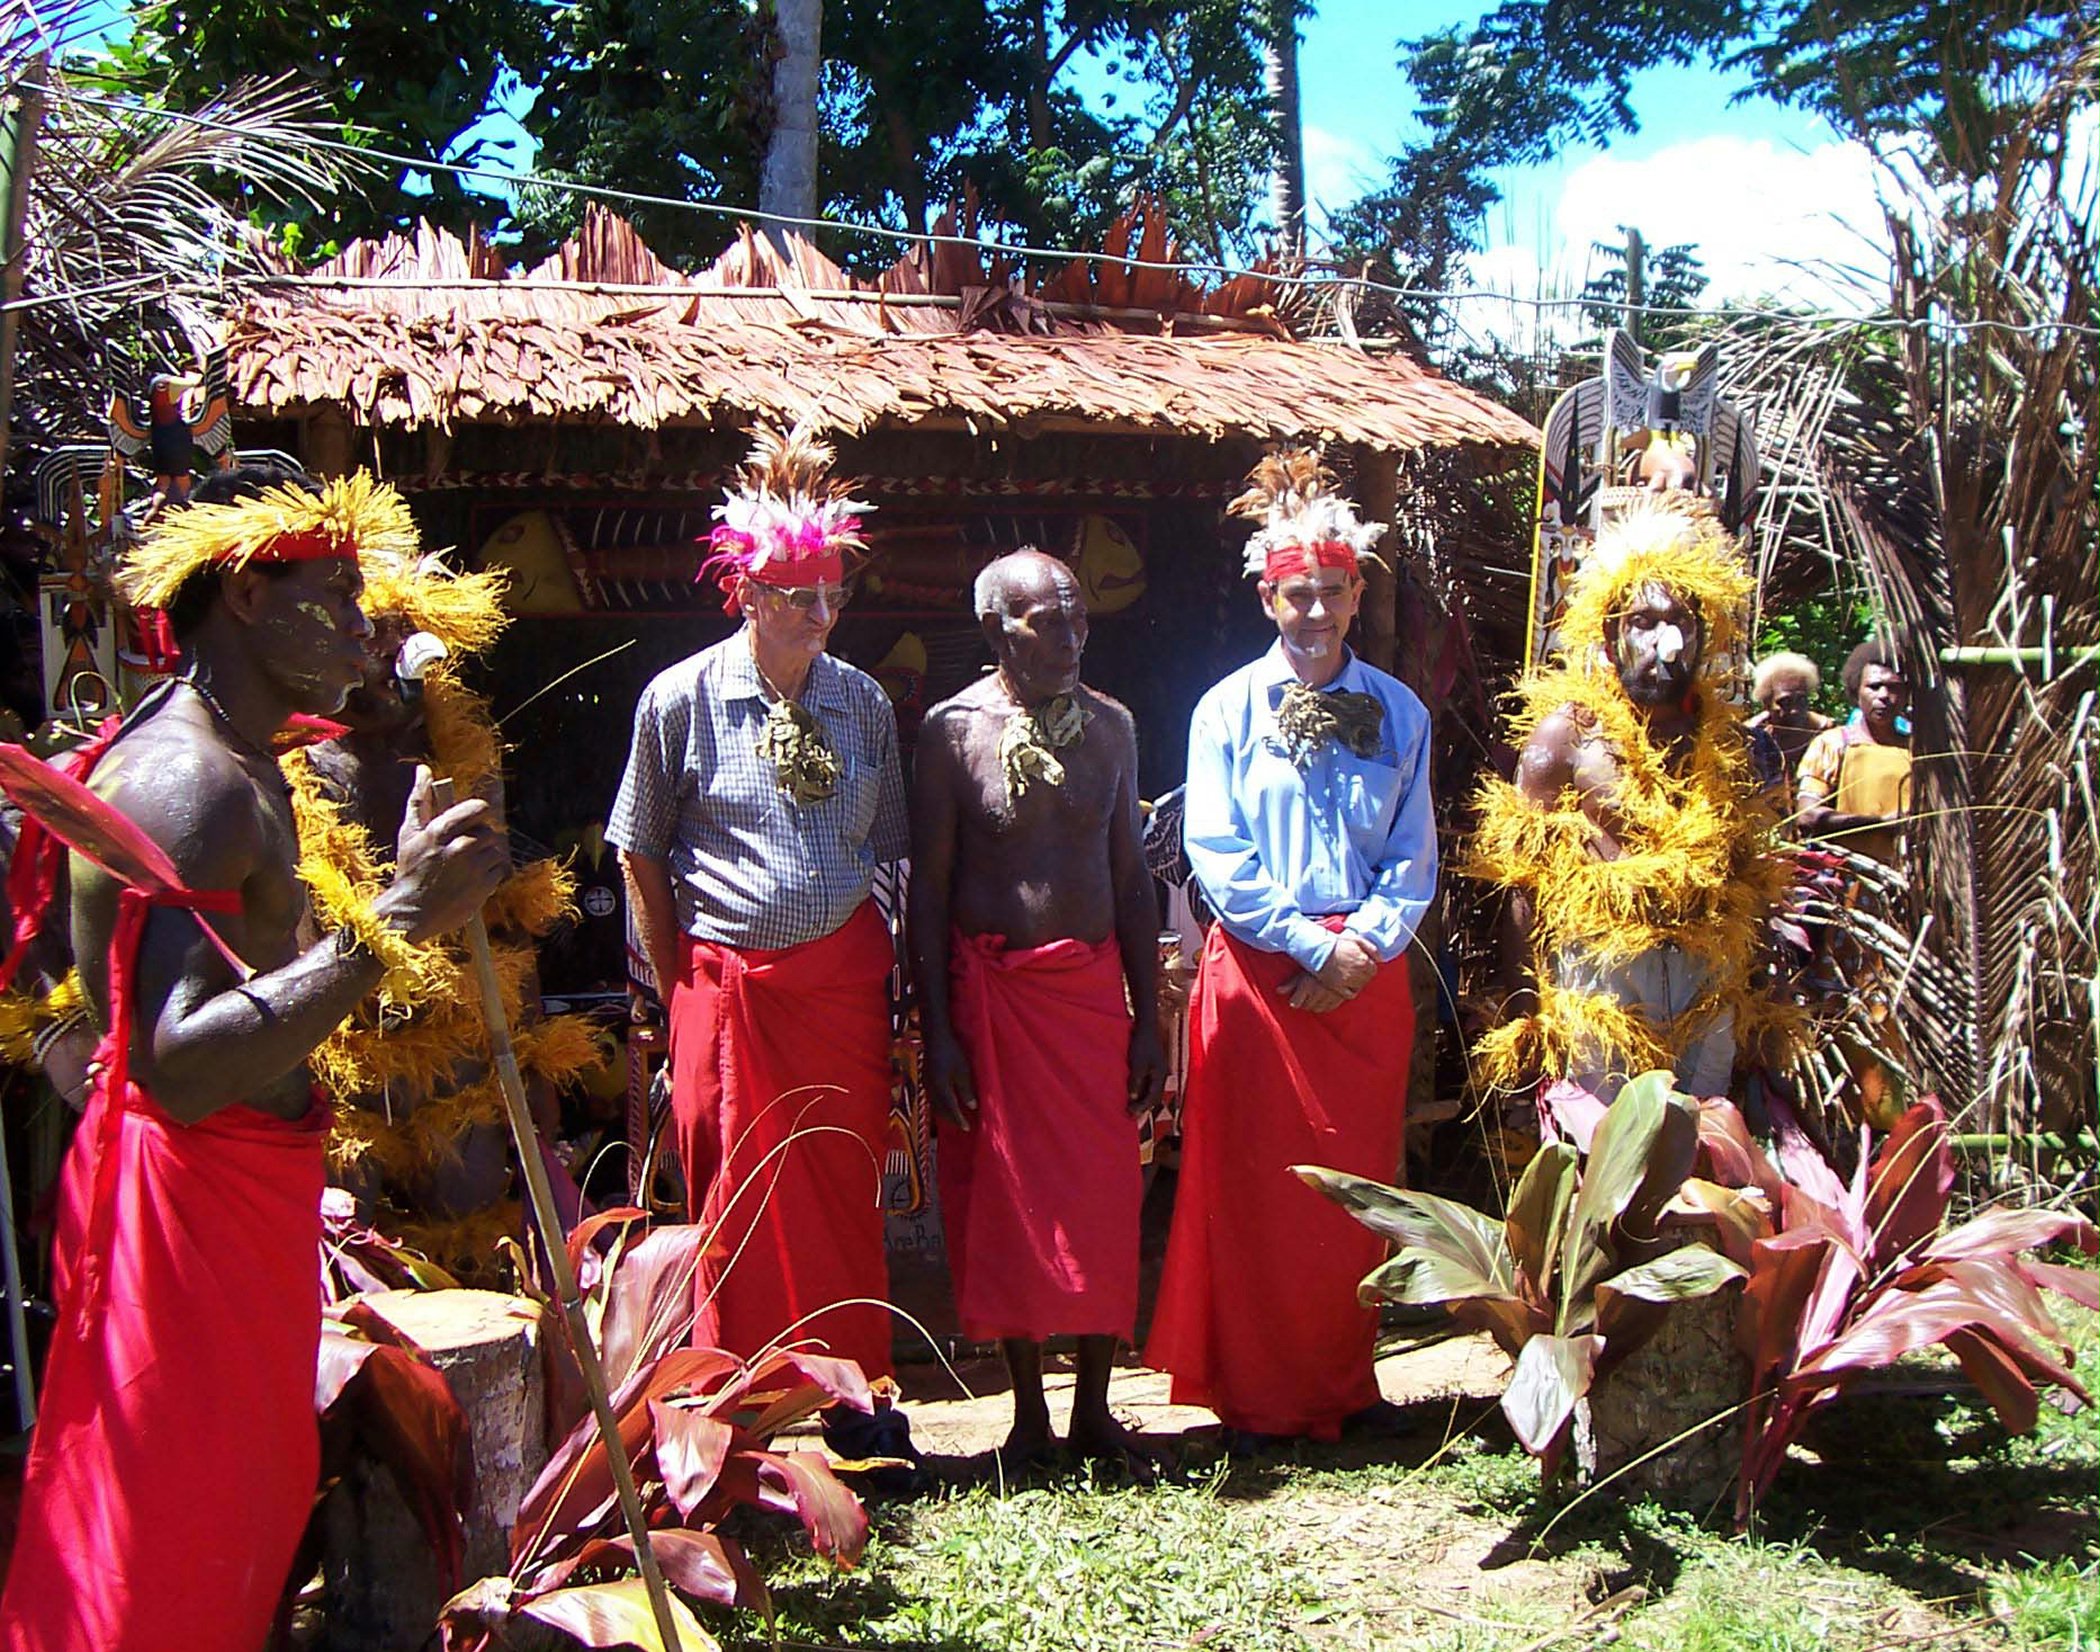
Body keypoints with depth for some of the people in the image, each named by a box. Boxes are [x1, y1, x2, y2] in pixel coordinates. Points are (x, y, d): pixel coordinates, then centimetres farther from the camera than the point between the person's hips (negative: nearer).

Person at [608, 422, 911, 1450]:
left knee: (848, 1195, 9)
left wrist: (891, 980, 6)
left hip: (844, 980, 2)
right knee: (741, 1207, 5)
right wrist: (678, 984, 2)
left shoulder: (863, 702, 4)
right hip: (728, 984, -2)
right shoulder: (681, 699, -4)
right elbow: (639, 854, 3)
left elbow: (888, 849, 11)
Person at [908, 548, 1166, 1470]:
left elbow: (1130, 877, 10)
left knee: (1103, 1194, 4)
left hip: (1092, 985, 3)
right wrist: (937, 1032, -9)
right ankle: (1030, 1412, 19)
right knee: (1004, 1197, 4)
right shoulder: (954, 728, -4)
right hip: (991, 988, -3)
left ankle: (1095, 1407, 18)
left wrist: (1147, 1015, 7)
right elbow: (929, 889, -4)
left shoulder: (1111, 725, 7)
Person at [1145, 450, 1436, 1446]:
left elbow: (1415, 858, 6)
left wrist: (1365, 946, -11)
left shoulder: (1399, 713, 8)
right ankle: (1255, 1396, 13)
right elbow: (1216, 855, -6)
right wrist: (1315, 947, -12)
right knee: (1254, 1190, 1)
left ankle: (1345, 1382, 23)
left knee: (1360, 1187, 9)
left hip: (1367, 978, 3)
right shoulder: (1229, 709, 1)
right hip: (1258, 975, -2)